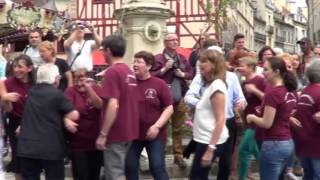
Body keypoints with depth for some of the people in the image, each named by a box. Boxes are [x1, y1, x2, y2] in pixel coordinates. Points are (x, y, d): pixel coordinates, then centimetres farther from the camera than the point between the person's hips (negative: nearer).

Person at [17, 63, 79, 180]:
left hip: (26, 147, 5)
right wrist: (60, 116, 7)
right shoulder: (57, 94, -7)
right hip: (50, 148, -5)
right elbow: (74, 115, -10)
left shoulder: (31, 93, 11)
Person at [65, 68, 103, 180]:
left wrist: (88, 88, -29)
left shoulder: (96, 88, 1)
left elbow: (100, 105, -17)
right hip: (78, 144, -2)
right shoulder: (71, 91, -4)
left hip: (96, 142, 3)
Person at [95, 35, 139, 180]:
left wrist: (103, 134, -19)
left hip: (116, 133, -9)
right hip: (128, 131, 9)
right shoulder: (129, 71, 11)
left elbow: (113, 105, -23)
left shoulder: (112, 71, -15)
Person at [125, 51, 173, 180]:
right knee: (130, 167, 8)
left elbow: (169, 108, -4)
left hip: (155, 135, -2)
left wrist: (157, 126, -14)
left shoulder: (159, 84, -5)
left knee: (157, 167, 0)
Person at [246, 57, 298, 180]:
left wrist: (252, 117, -1)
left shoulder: (273, 92, -18)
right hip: (288, 143, 9)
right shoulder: (291, 91, 7)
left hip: (273, 144, -9)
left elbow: (267, 123, -18)